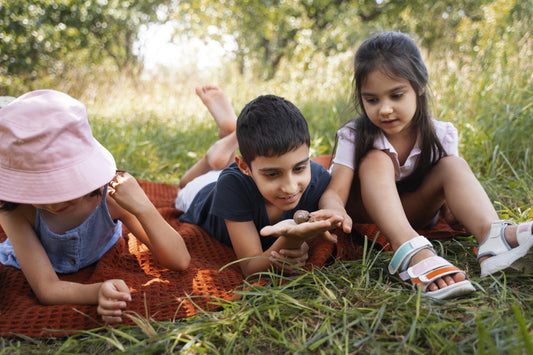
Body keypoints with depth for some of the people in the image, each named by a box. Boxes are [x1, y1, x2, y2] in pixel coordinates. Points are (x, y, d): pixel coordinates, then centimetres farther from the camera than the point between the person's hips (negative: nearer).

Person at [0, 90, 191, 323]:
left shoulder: (110, 195, -32)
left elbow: (180, 261, -33)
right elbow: (46, 289, -37)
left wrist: (143, 207, -48)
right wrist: (97, 292, -59)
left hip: (100, 266, 1)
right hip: (23, 276, 0)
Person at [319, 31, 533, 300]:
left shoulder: (441, 136, -11)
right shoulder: (354, 137, -18)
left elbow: (448, 191, -5)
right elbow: (334, 191, -28)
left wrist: (451, 210, -30)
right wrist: (336, 213, -52)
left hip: (412, 213, 2)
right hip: (365, 214, -2)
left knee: (453, 165, -21)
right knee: (376, 160, -30)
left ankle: (493, 237, -48)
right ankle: (412, 252, -50)